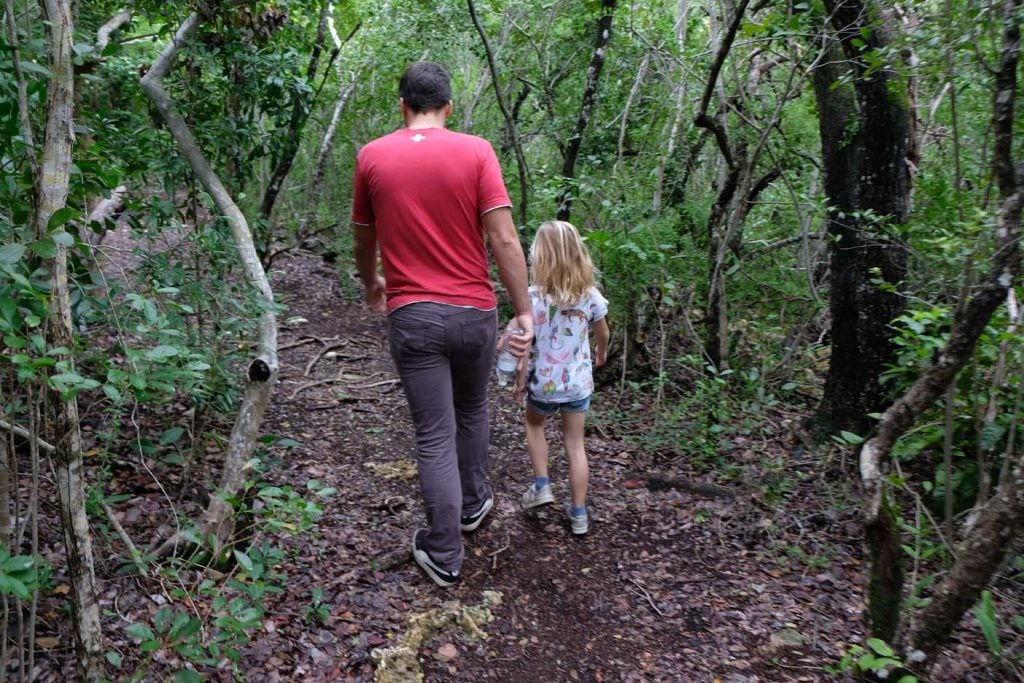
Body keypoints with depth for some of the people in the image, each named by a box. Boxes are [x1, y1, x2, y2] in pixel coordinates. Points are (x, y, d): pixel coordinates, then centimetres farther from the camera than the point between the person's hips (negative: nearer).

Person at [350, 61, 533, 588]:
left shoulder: (371, 156, 1)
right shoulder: (475, 151, -4)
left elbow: (363, 240, 13)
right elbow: (504, 239, -11)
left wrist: (371, 284, 32)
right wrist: (524, 311, -5)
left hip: (411, 317, 0)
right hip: (474, 312, 1)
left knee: (434, 437, 5)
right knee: (472, 411, 25)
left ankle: (444, 556, 14)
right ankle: (473, 504, 43)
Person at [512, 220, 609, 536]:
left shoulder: (533, 297, -18)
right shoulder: (590, 295, -6)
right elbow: (603, 334, 10)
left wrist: (520, 381, -2)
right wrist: (601, 354, 31)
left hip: (543, 382, -2)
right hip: (579, 382, 2)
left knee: (534, 425, 28)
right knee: (575, 444, 13)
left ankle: (541, 485, 24)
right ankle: (578, 514, 19)